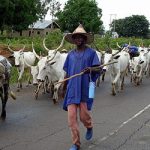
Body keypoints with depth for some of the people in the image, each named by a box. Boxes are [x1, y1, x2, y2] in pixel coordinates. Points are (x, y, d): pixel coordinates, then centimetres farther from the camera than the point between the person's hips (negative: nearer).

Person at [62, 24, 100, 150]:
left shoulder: (91, 52, 0)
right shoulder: (71, 54, 10)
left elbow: (98, 69, -2)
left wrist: (90, 70, -24)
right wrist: (64, 88, 18)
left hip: (85, 89, -3)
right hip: (72, 89, 3)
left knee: (84, 116, -1)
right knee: (72, 117, -3)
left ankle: (89, 128, 36)